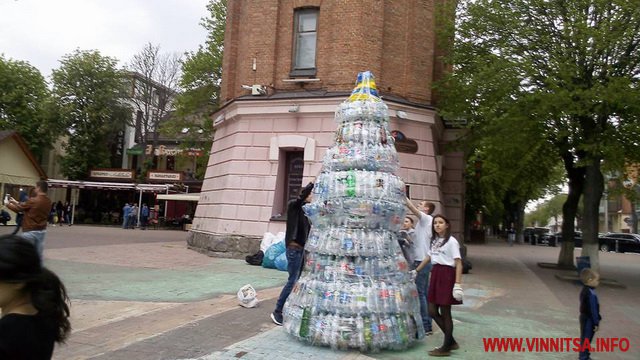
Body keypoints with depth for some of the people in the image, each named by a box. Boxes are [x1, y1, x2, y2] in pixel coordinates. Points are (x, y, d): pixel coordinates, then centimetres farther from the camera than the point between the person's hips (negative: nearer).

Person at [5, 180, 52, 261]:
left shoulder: (33, 201, -17)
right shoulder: (48, 201, 3)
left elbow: (18, 208, -3)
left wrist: (8, 204, 17)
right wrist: (16, 202, 22)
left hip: (30, 231, -6)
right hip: (42, 231, 6)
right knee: (39, 255, 9)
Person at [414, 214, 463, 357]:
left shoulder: (451, 241, -10)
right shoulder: (434, 241, 14)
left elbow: (458, 263, -14)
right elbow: (428, 258, 26)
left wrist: (458, 284, -22)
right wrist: (416, 271, 29)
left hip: (447, 276, -8)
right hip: (435, 275, 8)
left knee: (445, 313, 0)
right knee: (432, 311, 8)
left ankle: (446, 348, 13)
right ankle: (451, 341, 24)